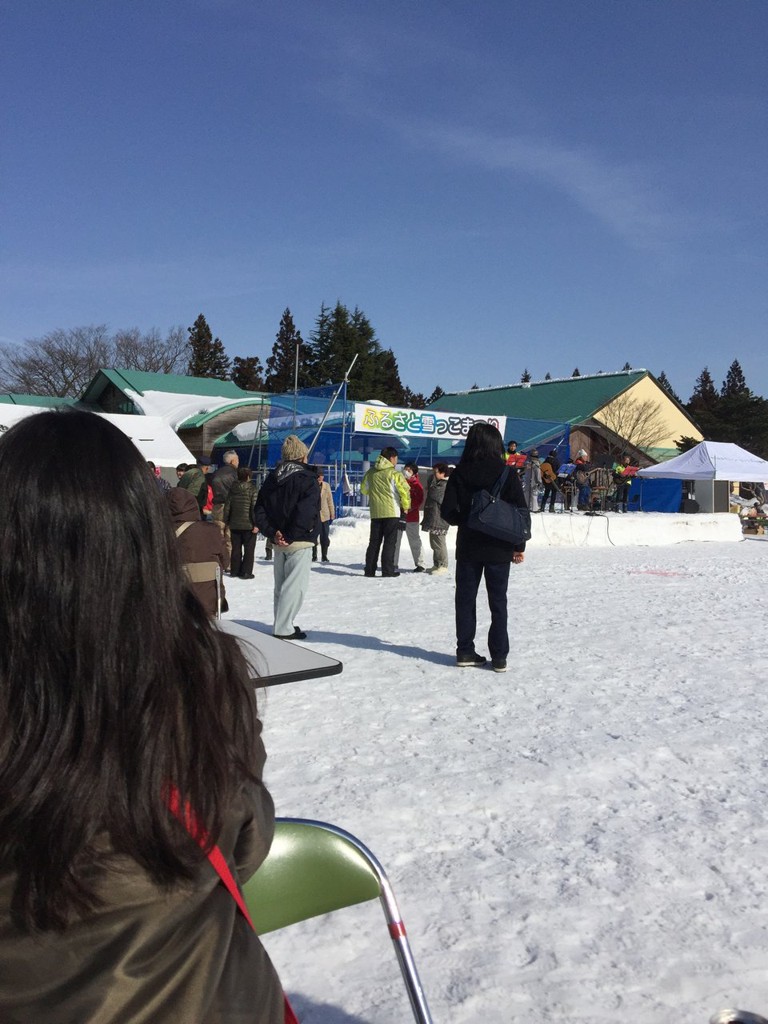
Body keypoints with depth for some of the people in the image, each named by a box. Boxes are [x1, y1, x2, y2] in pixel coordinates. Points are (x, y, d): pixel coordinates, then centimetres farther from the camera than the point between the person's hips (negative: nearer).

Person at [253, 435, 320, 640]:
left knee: (281, 585, 17)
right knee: (295, 585, -2)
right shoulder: (307, 479, -12)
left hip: (278, 542, 7)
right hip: (299, 542, -7)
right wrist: (291, 536, -19)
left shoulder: (272, 479, 10)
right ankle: (283, 628, -3)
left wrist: (272, 532, -4)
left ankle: (283, 623, 25)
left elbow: (259, 510, 4)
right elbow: (305, 512, -25)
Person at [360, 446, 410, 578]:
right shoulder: (394, 474, -10)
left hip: (375, 513, 5)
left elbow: (364, 489, 19)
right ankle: (388, 570, -2)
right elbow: (405, 490, -15)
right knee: (390, 542, 0)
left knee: (374, 541, 10)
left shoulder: (370, 473, 8)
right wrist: (406, 506, 0)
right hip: (391, 512, -5)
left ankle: (370, 569, 10)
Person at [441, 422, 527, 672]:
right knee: (498, 603, 9)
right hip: (499, 548, -1)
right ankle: (499, 657, 11)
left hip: (468, 547, 1)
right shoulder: (508, 474, -8)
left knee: (465, 600, 12)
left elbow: (448, 511, -5)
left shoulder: (459, 474, -5)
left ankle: (465, 652, 15)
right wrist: (519, 546, 2)